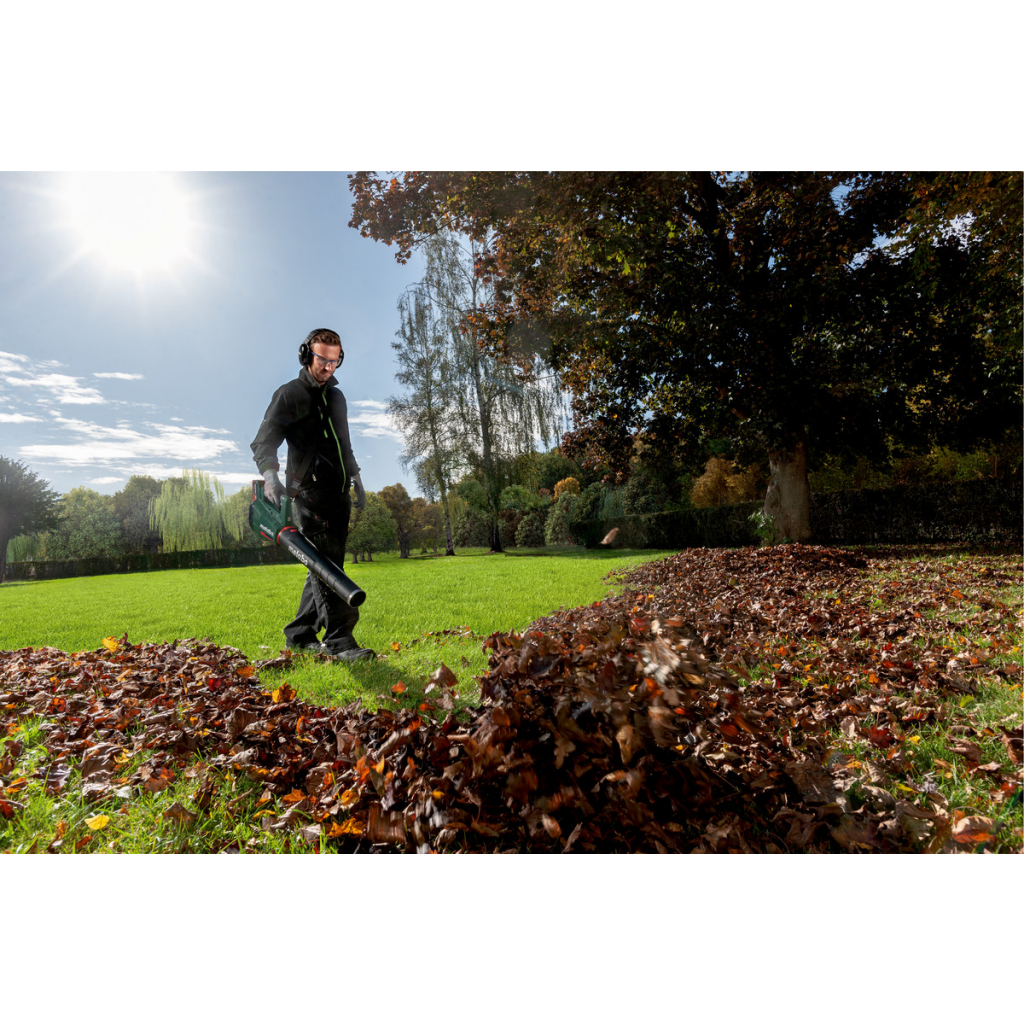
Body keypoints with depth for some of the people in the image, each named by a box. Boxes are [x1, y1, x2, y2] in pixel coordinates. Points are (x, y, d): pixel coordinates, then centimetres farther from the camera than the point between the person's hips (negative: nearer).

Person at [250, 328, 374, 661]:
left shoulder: (337, 396, 21)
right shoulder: (289, 394, 0)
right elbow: (263, 442, -8)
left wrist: (356, 480, 24)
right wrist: (270, 475, -26)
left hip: (338, 494, 7)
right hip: (310, 493, -7)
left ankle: (300, 635, 17)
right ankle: (339, 639, -16)